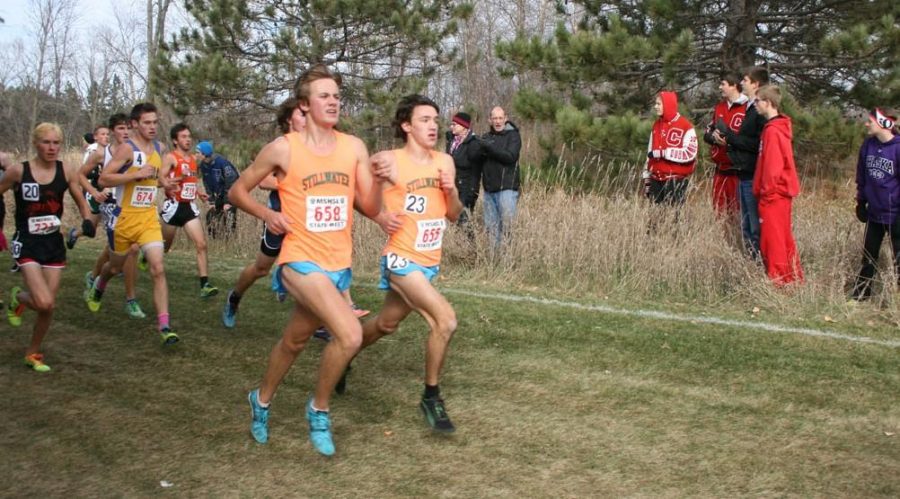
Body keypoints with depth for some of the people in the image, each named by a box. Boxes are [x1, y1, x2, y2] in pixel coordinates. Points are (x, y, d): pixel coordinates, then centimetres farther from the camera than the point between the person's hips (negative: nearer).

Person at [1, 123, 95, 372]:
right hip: (27, 245, -3)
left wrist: (87, 221, -10)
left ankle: (33, 353, 28)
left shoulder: (65, 172, -1)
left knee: (49, 306, 4)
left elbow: (81, 202, 10)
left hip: (54, 244, 3)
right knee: (44, 303, -18)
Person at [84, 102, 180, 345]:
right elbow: (103, 179, -21)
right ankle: (97, 288, 54)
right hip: (124, 218, -3)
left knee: (158, 269, -12)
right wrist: (136, 174, -29)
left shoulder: (160, 148, 5)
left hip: (149, 218, 4)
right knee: (116, 266, 19)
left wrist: (161, 181, 6)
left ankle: (164, 326, -14)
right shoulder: (127, 149, -15)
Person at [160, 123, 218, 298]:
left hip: (189, 207, 5)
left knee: (201, 244, -8)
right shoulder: (170, 157, -8)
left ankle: (204, 285, -11)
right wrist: (180, 177, -29)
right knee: (164, 246, 11)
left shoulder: (193, 159, 14)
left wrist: (199, 193, 14)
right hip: (173, 206, -5)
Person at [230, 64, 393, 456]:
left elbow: (371, 210, 2)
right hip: (301, 261, -5)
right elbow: (238, 191, 4)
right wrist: (267, 215, -12)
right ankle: (319, 409, 1)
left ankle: (261, 400, 46)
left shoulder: (354, 147, 2)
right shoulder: (283, 149, -8)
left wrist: (378, 182, -17)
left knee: (294, 341, 20)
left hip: (339, 265, 5)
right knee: (350, 334, -23)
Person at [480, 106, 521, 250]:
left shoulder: (513, 136, 1)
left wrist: (489, 148, -16)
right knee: (491, 226, 6)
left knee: (507, 222, -13)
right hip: (489, 188, 5)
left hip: (507, 188, -5)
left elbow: (510, 156, -15)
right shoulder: (487, 137, 16)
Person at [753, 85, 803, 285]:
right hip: (783, 192, 10)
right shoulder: (779, 126, 12)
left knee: (772, 239, -3)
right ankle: (793, 278, 23)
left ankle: (779, 282, 2)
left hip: (773, 194, -10)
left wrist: (766, 191, -12)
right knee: (783, 238, 16)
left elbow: (773, 166, -21)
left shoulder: (772, 131, -18)